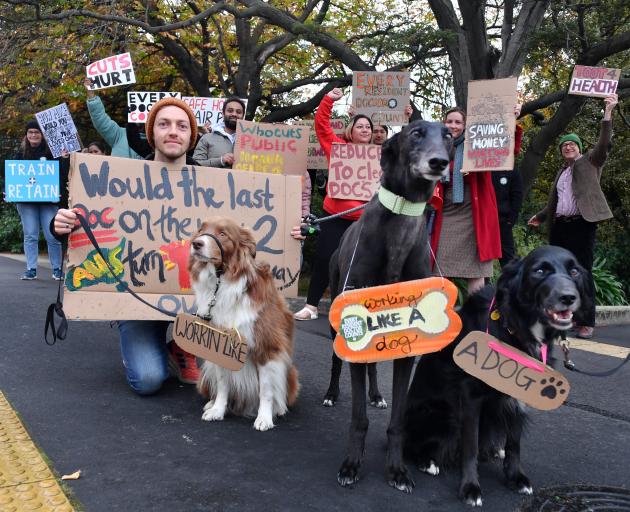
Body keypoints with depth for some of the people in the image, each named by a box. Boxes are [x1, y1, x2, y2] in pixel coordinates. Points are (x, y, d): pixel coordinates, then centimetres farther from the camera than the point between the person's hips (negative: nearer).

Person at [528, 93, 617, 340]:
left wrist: (608, 113, -23)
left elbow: (603, 144, -12)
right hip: (559, 225, 6)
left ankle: (586, 322, -5)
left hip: (581, 224, -6)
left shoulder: (590, 161, 6)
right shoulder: (562, 171, 23)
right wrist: (541, 216, 33)